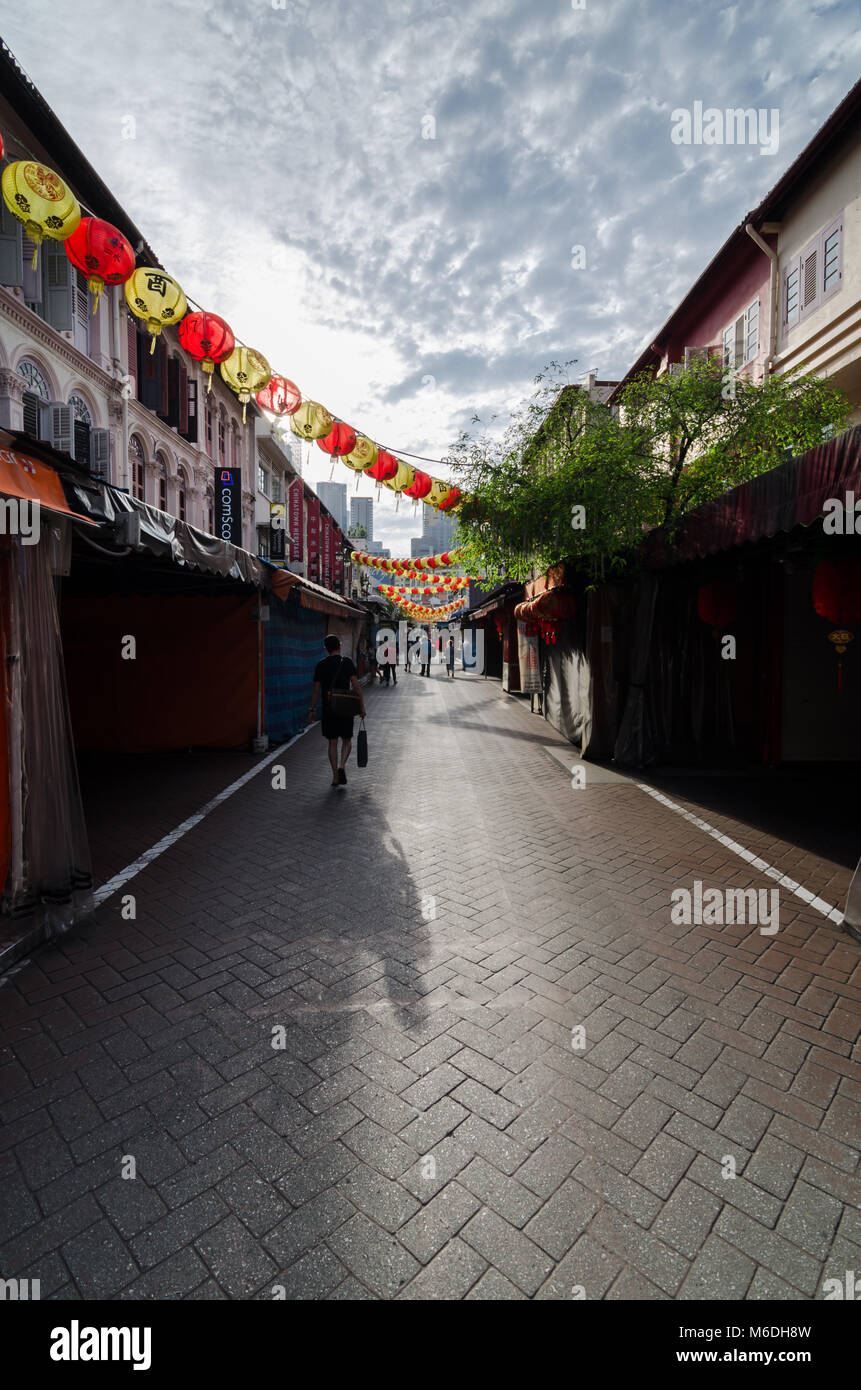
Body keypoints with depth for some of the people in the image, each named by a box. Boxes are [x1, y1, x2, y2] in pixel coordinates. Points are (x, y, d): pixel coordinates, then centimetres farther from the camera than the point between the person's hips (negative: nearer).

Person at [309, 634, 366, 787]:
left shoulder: (320, 665, 1)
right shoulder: (346, 662, -5)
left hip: (328, 709, 2)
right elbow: (356, 686, -10)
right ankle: (341, 766, -9)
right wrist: (361, 706, -6)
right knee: (347, 740, 13)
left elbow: (316, 689, 2)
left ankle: (335, 777, 10)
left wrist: (312, 709, 10)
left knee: (332, 742, 9)